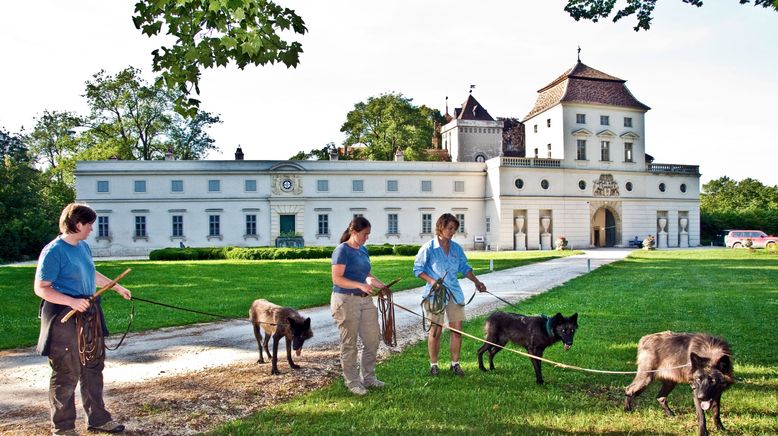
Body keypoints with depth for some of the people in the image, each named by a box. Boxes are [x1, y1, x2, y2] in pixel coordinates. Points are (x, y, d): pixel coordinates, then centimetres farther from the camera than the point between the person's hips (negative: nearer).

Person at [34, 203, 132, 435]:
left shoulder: (83, 247, 8)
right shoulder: (53, 251, -16)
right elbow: (41, 288, -17)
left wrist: (118, 287, 29)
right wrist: (72, 301, -28)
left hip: (89, 312, 9)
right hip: (64, 317, -9)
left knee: (94, 366, 16)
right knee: (67, 374, 2)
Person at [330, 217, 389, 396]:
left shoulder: (363, 250, 11)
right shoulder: (342, 251, -12)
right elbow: (337, 279, -17)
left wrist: (381, 285, 1)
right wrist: (360, 285, -26)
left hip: (365, 300, 8)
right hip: (345, 301, -8)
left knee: (373, 339, 10)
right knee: (349, 344, 3)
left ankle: (368, 377, 26)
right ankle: (352, 382, 16)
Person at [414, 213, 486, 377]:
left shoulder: (456, 248, 7)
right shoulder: (429, 248, -7)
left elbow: (464, 267, 17)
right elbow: (417, 269, -4)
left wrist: (476, 281, 7)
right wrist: (431, 281, -17)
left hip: (454, 293, 5)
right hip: (435, 294, -5)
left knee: (457, 329, 4)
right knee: (436, 330, 2)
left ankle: (455, 364, 18)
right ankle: (433, 365, 16)